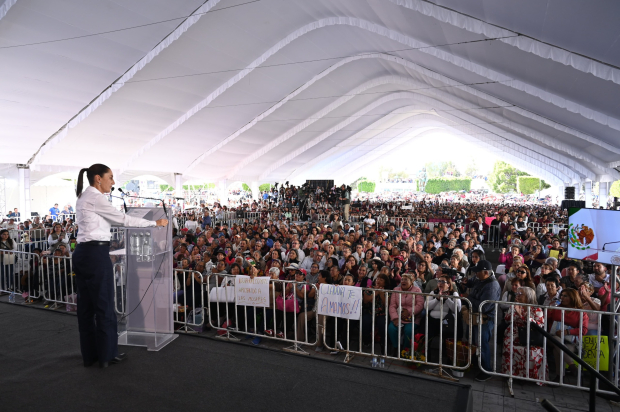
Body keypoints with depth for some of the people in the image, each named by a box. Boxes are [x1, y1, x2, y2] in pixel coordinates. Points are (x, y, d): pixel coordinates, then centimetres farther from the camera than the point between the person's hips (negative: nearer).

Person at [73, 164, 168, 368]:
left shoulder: (84, 197, 16)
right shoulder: (95, 198, -13)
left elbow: (112, 220, 21)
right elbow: (122, 219, -11)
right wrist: (155, 223, -3)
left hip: (83, 253, 10)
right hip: (96, 254, -10)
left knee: (86, 305, 14)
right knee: (104, 304, 1)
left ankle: (89, 354, 25)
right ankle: (106, 354, 12)